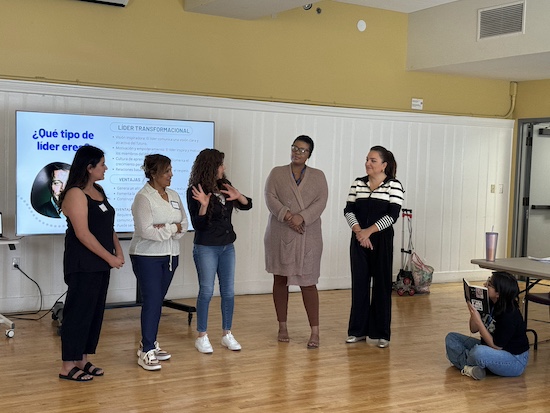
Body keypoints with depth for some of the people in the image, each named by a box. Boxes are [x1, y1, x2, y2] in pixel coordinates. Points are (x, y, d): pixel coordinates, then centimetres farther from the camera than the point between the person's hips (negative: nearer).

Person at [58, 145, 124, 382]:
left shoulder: (98, 191, 12)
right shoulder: (76, 194, -15)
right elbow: (83, 233, -20)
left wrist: (118, 250, 2)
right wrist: (110, 258, -16)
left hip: (100, 263, 9)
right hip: (83, 264, -9)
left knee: (95, 311, 12)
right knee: (79, 311, -3)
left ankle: (82, 360, 21)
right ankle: (68, 366, 5)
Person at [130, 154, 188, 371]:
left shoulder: (174, 196, 9)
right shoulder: (143, 197, -13)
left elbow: (184, 224, 8)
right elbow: (146, 230, -21)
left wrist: (167, 228, -11)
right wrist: (172, 228, -13)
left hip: (170, 255, 7)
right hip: (147, 257, -7)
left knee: (158, 301, 12)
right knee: (151, 302, -8)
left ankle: (149, 343, 24)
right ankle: (146, 352, -3)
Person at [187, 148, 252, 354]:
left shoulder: (224, 186, 3)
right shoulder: (195, 191, -12)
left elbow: (247, 205, 5)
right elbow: (197, 224, -15)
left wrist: (238, 196, -16)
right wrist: (204, 204, -32)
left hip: (227, 247, 6)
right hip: (206, 248, -6)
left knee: (228, 292, 8)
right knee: (206, 292, 0)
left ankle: (227, 334, 19)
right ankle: (202, 336, 11)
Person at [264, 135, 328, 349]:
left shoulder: (318, 176, 8)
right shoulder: (277, 173, 8)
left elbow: (321, 201, -4)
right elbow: (270, 197, -4)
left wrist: (302, 217, -20)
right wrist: (287, 215, -20)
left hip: (308, 237, -1)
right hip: (280, 235, 1)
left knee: (308, 282, -4)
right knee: (280, 279, 7)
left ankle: (315, 331, -1)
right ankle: (282, 327, 19)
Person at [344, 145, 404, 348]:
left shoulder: (394, 186, -4)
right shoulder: (357, 184, 8)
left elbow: (392, 215, -11)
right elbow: (349, 210, 3)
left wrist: (369, 231, -17)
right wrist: (358, 231, -13)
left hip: (382, 241, -3)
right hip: (358, 240, 4)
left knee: (381, 284, 2)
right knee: (359, 283, 7)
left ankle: (381, 332, 11)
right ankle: (358, 330, 16)